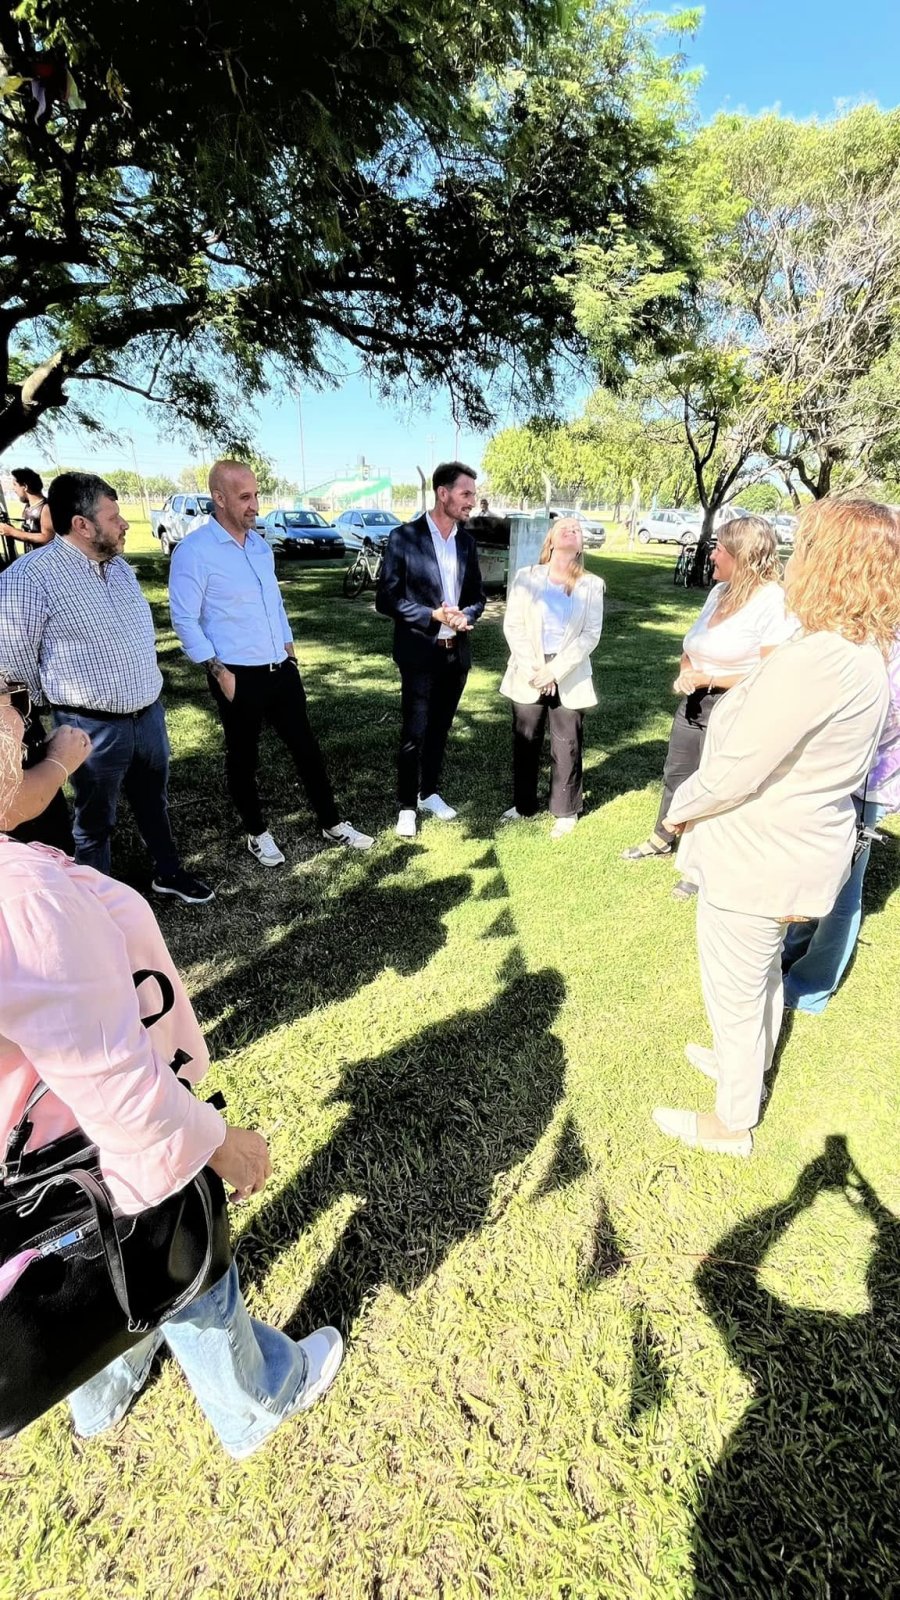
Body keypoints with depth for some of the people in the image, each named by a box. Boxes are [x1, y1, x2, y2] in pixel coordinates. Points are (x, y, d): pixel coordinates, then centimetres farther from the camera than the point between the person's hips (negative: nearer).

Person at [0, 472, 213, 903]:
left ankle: (168, 873, 44)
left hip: (150, 712, 7)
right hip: (93, 728, -6)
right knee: (95, 821, 13)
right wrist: (64, 699, 5)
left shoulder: (118, 564, 6)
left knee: (154, 802, 23)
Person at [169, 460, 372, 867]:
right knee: (243, 758, 9)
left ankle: (332, 824, 25)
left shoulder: (259, 543, 11)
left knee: (306, 747, 12)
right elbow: (185, 621, -12)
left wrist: (288, 648, 16)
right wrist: (220, 672, -14)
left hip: (281, 669, 7)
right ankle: (257, 833, 27)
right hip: (239, 677, -6)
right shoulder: (194, 551, -12)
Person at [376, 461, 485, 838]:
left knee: (440, 728, 15)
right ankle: (407, 806, 14)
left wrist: (465, 616, -9)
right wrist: (434, 615, -20)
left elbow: (477, 594, 13)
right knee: (414, 733, 0)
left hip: (457, 651, 5)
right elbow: (385, 599, -11)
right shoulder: (404, 537, -9)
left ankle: (429, 793, 31)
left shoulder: (467, 540, 7)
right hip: (420, 652, -5)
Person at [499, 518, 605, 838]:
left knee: (567, 746, 5)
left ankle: (566, 811, 18)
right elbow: (512, 626, -3)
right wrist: (532, 669, -12)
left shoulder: (591, 585, 1)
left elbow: (591, 634, -5)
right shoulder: (526, 577, 1)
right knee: (524, 742, 9)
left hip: (570, 676, 0)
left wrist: (555, 670, -14)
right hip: (528, 673, 1)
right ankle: (523, 804, 25)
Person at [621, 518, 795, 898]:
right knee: (675, 775, 20)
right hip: (693, 702, 8)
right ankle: (662, 839, 42)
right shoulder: (720, 591, 8)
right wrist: (686, 672, -5)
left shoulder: (774, 602, -18)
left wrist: (709, 679, -20)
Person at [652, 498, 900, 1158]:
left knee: (736, 991, 10)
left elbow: (736, 770, -26)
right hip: (803, 847, 9)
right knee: (763, 970, 28)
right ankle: (748, 1065, 53)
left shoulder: (816, 661, -29)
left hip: (764, 858, -9)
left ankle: (732, 1122, 32)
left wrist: (682, 807, -9)